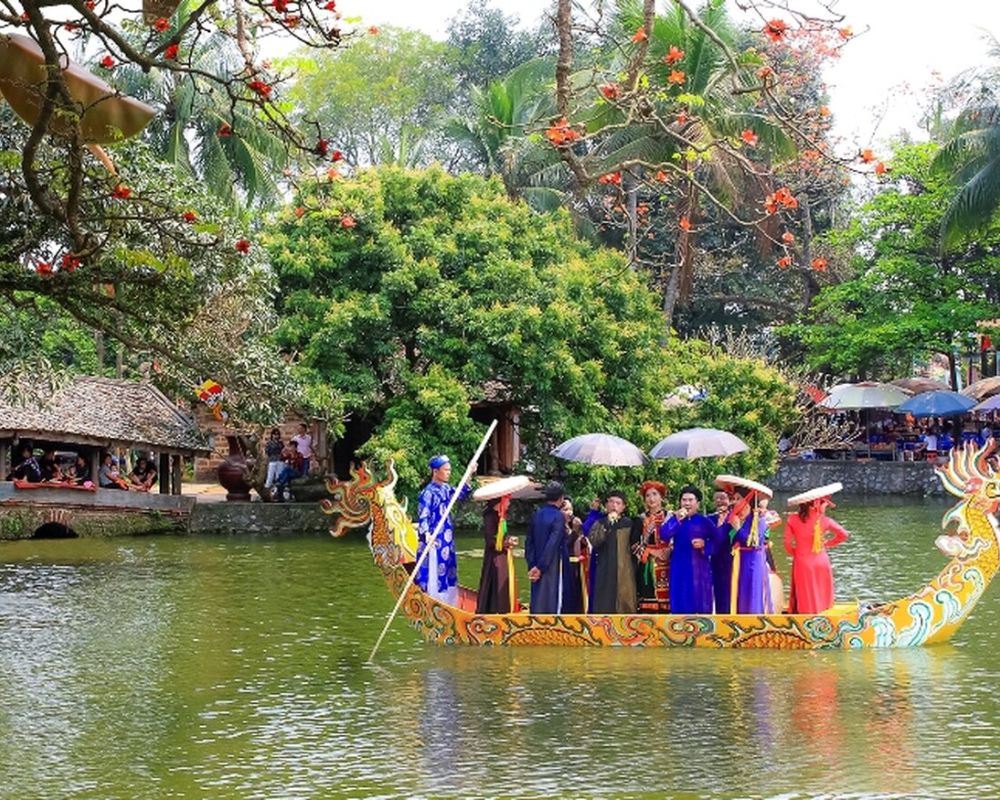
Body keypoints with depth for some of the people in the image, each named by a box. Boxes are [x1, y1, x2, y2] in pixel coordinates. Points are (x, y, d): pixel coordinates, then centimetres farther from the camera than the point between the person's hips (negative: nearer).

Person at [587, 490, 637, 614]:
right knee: (605, 605, -5)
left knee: (625, 602, -2)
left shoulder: (628, 523, 8)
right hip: (605, 571, -1)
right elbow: (593, 541, -12)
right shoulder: (600, 523, 6)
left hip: (625, 572, 1)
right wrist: (608, 524, -18)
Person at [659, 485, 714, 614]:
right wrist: (676, 519, -24)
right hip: (680, 569, 1)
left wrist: (704, 544, -16)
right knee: (681, 605, 1)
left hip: (699, 569, -1)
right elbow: (664, 535, -13)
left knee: (701, 604, -1)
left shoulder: (705, 521, 3)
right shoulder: (675, 519, 6)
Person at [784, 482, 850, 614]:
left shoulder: (793, 520, -9)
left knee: (804, 602, 7)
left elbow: (788, 545, -6)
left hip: (802, 564, -1)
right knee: (821, 598, 14)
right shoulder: (824, 520, -7)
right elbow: (844, 535, 1)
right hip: (822, 563, 1)